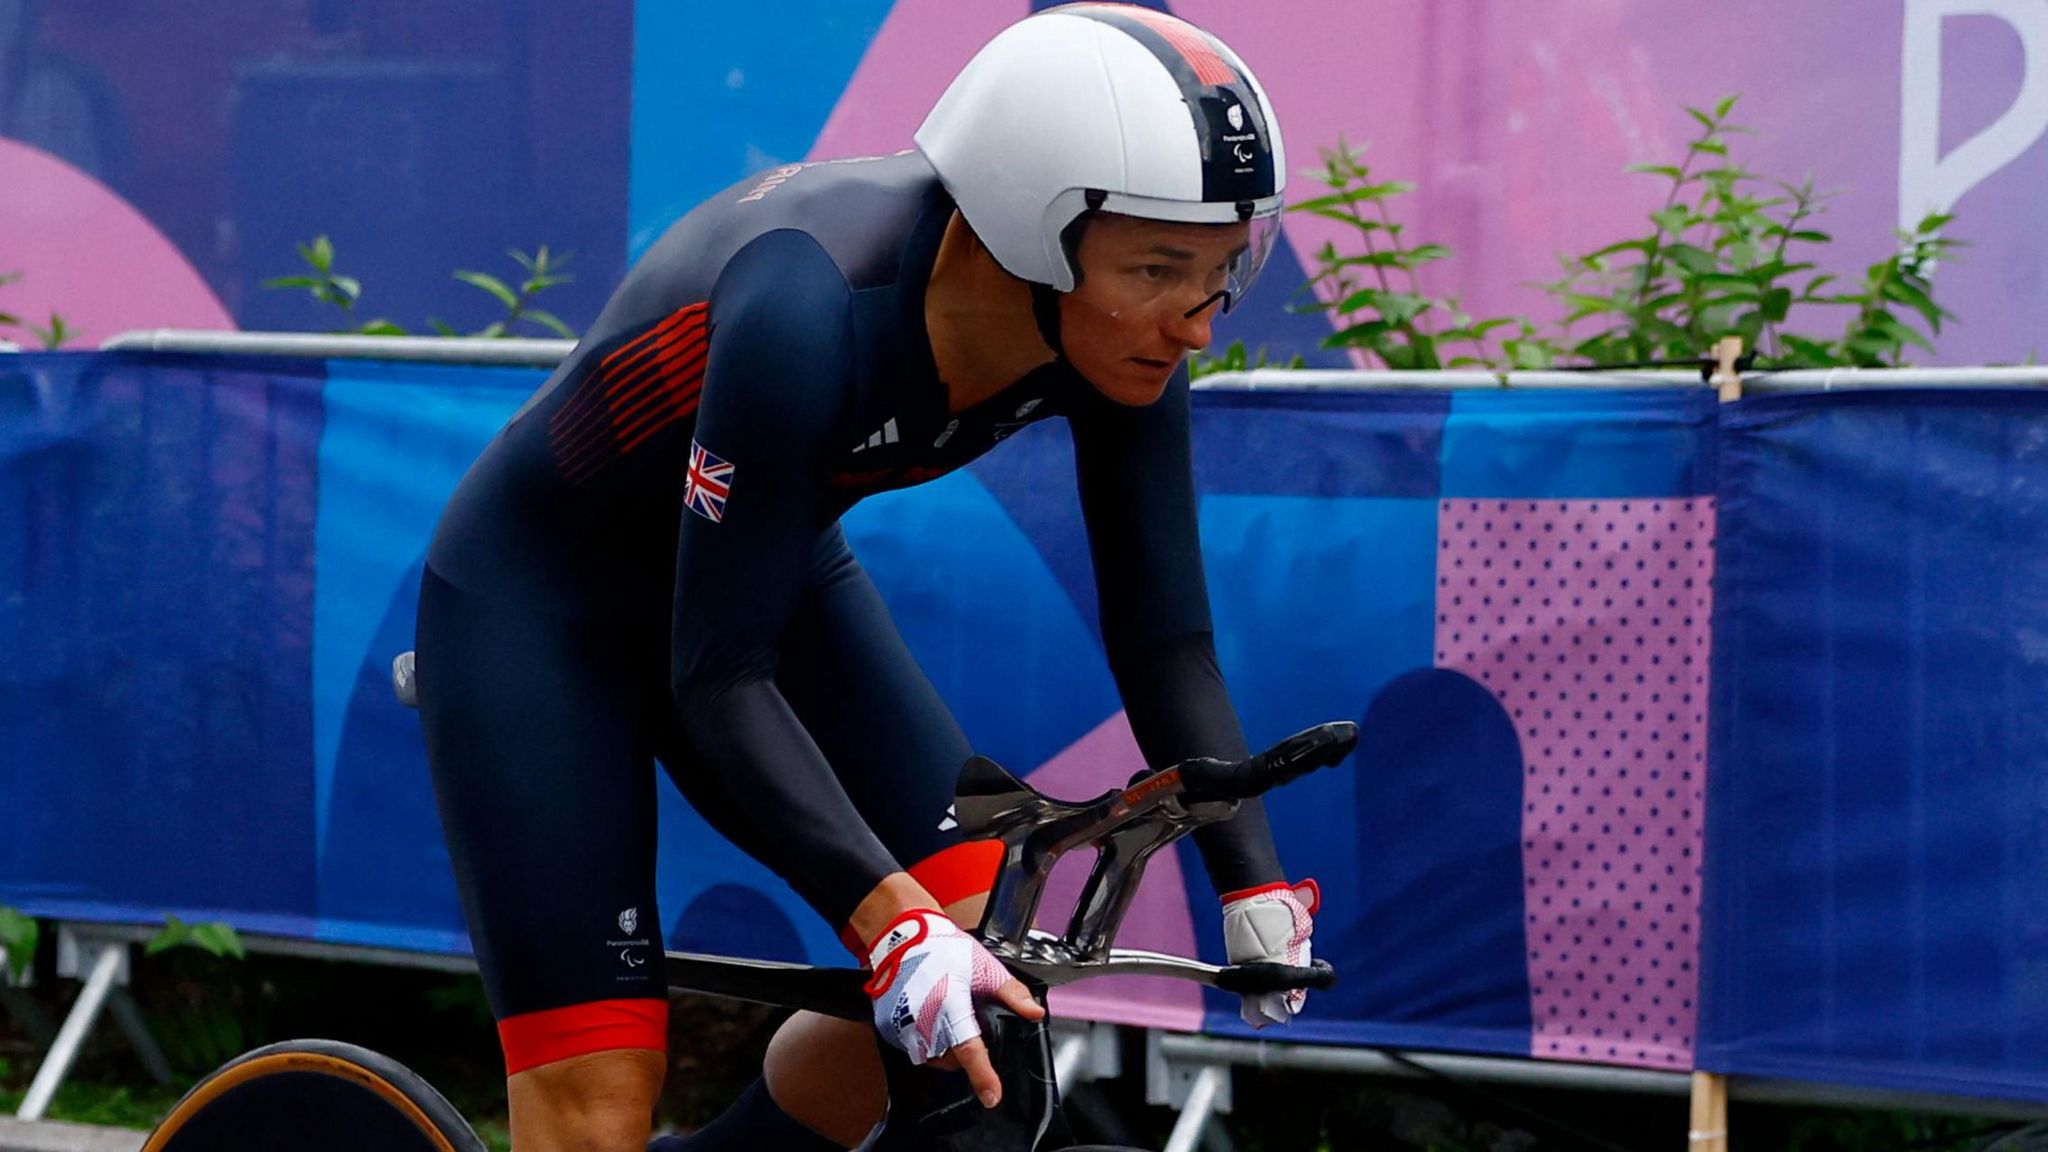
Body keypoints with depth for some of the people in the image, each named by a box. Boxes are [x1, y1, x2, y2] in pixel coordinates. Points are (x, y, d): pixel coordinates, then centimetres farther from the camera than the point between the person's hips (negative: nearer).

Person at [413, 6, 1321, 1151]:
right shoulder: (813, 306, -38)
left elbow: (1165, 640, -8)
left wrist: (1257, 890, -18)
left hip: (775, 576, 7)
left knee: (975, 926, -9)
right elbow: (720, 680, -34)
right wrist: (897, 929, -41)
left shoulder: (1118, 328, -19)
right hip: (539, 602, -6)